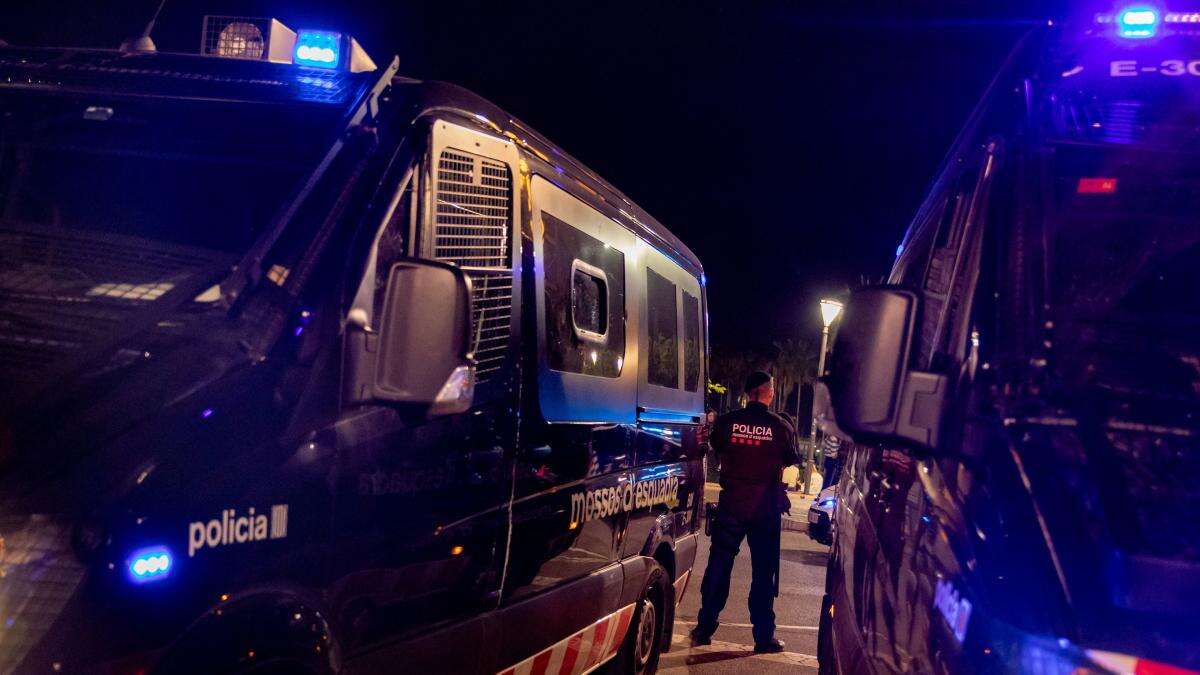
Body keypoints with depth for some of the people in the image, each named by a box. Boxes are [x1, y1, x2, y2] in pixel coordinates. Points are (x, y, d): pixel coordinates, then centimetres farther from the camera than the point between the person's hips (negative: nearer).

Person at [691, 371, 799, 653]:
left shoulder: (726, 421, -7)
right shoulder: (781, 427, -8)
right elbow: (792, 460, 6)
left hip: (731, 505, 1)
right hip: (766, 509, -1)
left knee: (718, 566, 10)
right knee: (764, 572, 8)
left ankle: (704, 629, 15)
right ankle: (764, 637, 13)